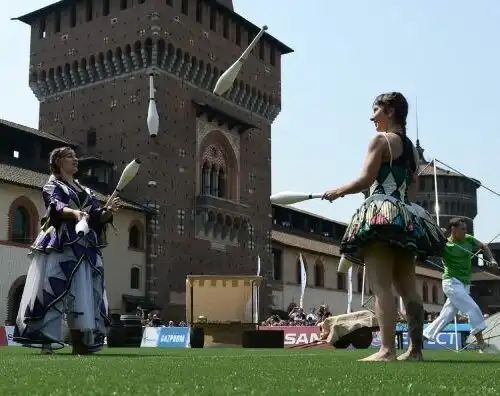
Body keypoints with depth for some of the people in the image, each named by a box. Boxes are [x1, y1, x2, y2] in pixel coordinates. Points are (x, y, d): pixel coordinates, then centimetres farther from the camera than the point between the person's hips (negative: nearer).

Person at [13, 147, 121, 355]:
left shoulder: (85, 191, 24)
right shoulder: (52, 185, 7)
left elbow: (97, 218, 14)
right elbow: (56, 206, -15)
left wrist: (109, 211, -8)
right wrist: (74, 212, -36)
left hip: (85, 248, 5)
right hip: (60, 245, -5)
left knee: (84, 295, -2)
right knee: (53, 291, -11)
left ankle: (80, 343, -3)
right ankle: (46, 340, -10)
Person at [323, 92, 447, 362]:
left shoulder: (381, 140, -3)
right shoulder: (410, 147, 21)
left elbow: (365, 180, -11)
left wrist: (337, 192, 1)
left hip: (381, 214, -9)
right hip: (407, 217, 9)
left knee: (381, 286, -12)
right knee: (408, 289, 7)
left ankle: (387, 349, -18)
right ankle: (415, 348, 7)